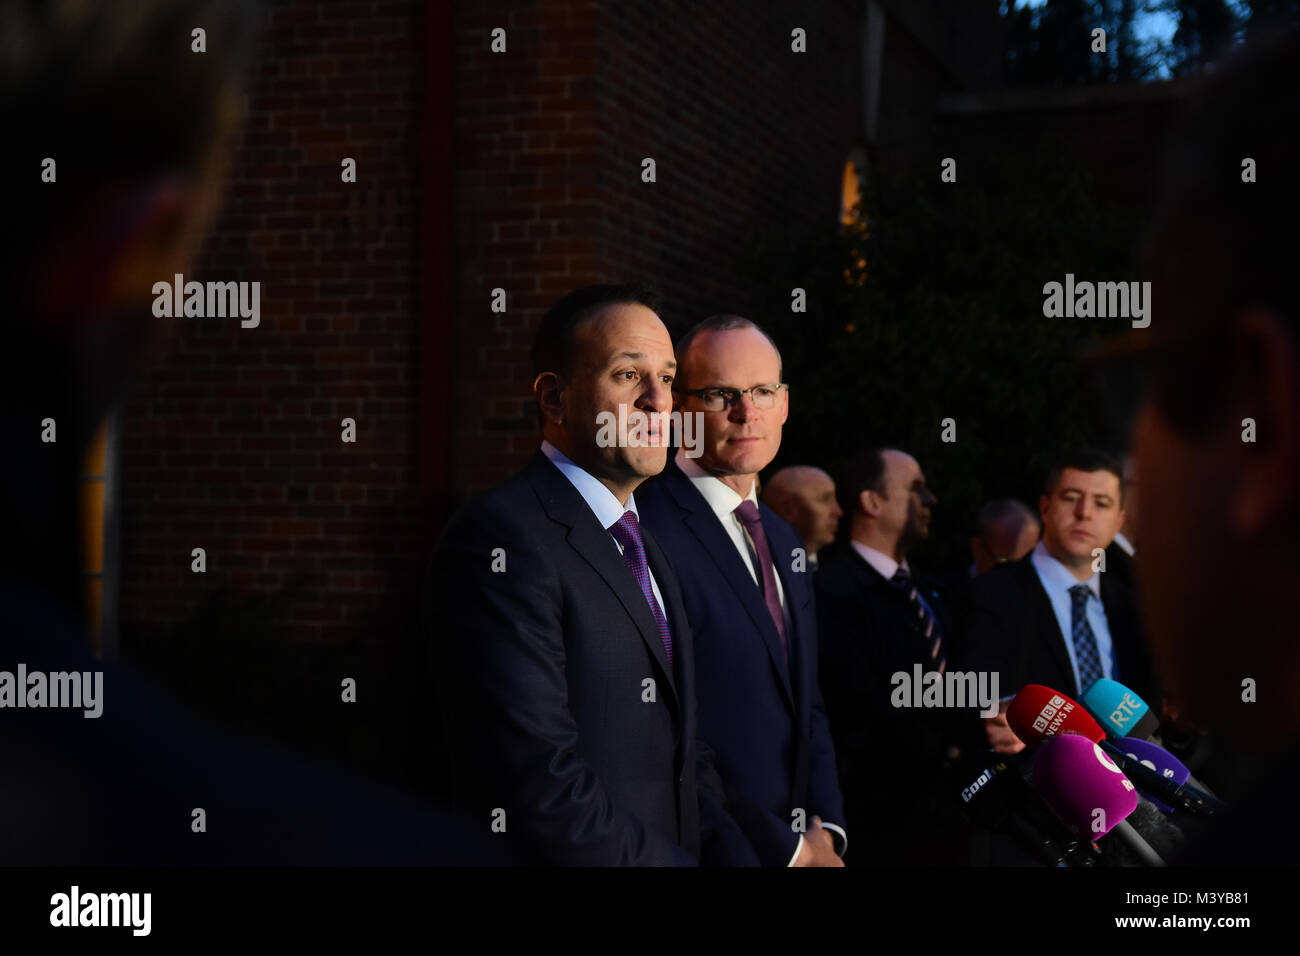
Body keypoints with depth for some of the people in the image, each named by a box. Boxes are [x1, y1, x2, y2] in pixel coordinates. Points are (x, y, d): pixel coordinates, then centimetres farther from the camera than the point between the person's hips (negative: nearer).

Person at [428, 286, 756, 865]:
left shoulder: (647, 546, 12)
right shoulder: (502, 539, -18)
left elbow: (681, 754, 10)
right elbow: (539, 785, -25)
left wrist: (734, 852, -7)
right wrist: (675, 861, -18)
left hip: (682, 848, 8)